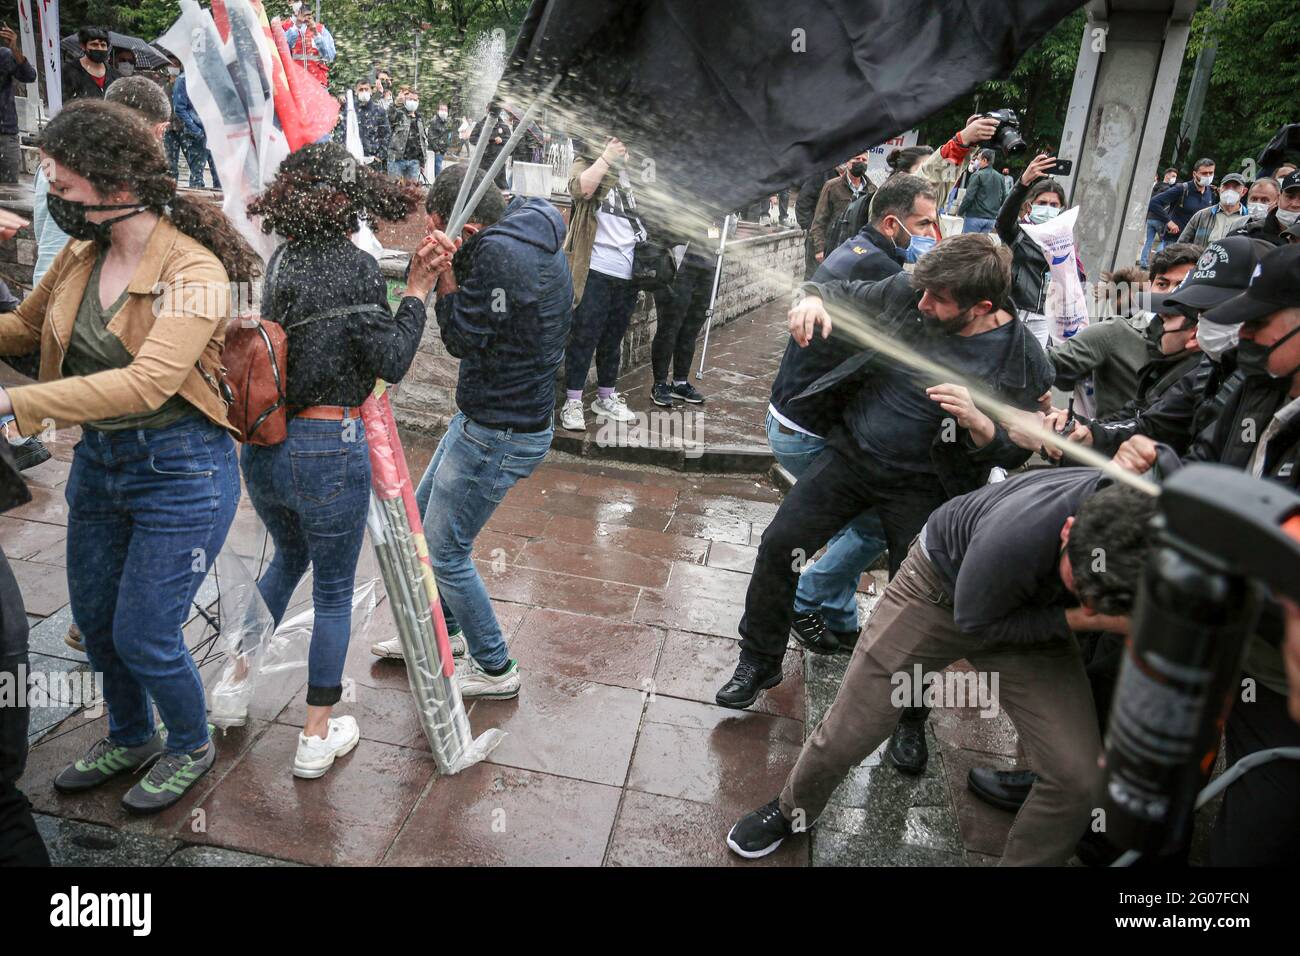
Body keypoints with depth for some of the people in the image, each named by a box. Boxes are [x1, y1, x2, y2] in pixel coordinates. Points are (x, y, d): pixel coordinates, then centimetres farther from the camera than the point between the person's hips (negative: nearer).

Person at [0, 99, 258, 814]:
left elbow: (148, 382, -32)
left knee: (142, 636, 2)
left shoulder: (194, 271, -20)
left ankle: (190, 745, 32)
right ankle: (130, 738, 47)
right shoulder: (80, 257, 2)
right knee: (94, 619, 20)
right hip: (99, 459, 8)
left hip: (179, 470, -8)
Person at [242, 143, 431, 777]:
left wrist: (404, 283, 3)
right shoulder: (355, 267, -13)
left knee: (288, 557, 31)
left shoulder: (282, 259, 5)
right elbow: (392, 362, -12)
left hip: (263, 445, 6)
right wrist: (416, 292, -4)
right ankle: (317, 738, 21)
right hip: (329, 448, -6)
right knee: (333, 592, 10)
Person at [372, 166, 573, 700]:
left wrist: (445, 272, -16)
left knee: (444, 551, 2)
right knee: (421, 520, 23)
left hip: (500, 434, -11)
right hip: (484, 416, 11)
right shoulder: (532, 237, 5)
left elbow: (464, 340, -18)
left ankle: (495, 670, 20)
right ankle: (437, 631, 42)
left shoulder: (497, 251, -25)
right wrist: (452, 263, -5)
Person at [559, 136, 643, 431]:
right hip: (595, 271, -6)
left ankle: (606, 398, 27)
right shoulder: (587, 163, -1)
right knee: (584, 337, -3)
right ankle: (572, 404, 5)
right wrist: (607, 156, -24)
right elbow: (579, 188, -22)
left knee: (613, 338, 15)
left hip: (628, 273, 6)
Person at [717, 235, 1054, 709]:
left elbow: (1014, 452, -10)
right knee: (779, 545, -4)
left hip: (921, 487, -3)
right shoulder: (907, 293, -9)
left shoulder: (1022, 361, -15)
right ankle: (759, 661, 18)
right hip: (851, 453, 3)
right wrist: (812, 298, -19)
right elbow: (843, 294, 5)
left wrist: (977, 422, -31)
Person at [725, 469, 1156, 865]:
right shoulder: (1017, 535, -43)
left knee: (1079, 779, -12)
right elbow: (975, 622, -22)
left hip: (1035, 612, 4)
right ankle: (792, 811, 36)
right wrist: (1077, 619, -30)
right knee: (844, 736, 4)